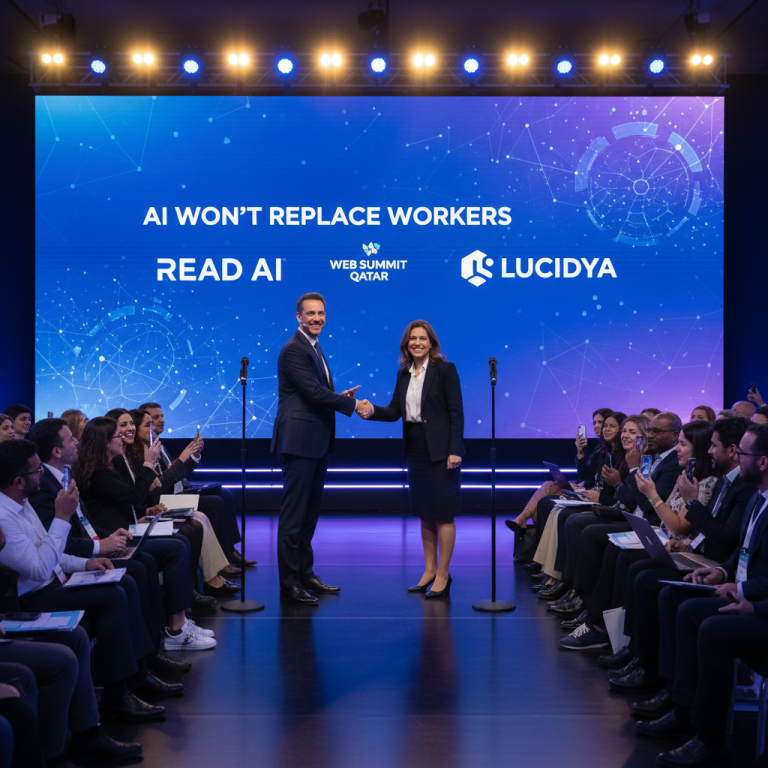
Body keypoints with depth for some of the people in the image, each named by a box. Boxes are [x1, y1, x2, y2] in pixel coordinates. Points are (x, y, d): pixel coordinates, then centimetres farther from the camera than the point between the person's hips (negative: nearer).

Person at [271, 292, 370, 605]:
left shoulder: (314, 348, 19)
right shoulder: (293, 349, -13)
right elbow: (313, 391, -20)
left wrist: (340, 397, 3)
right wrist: (353, 405, -12)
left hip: (316, 442, 10)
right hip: (299, 441, -10)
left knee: (309, 512, 16)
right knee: (294, 514, -6)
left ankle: (305, 573, 25)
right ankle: (289, 583, -2)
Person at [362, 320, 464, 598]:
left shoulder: (445, 369, -7)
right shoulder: (404, 374, 10)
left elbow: (456, 412, -10)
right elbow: (395, 411, 10)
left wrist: (455, 450, -17)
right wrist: (373, 411, -10)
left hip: (440, 451, -6)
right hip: (416, 451, 7)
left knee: (443, 513, -2)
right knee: (424, 513, 13)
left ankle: (443, 575, 5)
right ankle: (429, 570, 22)